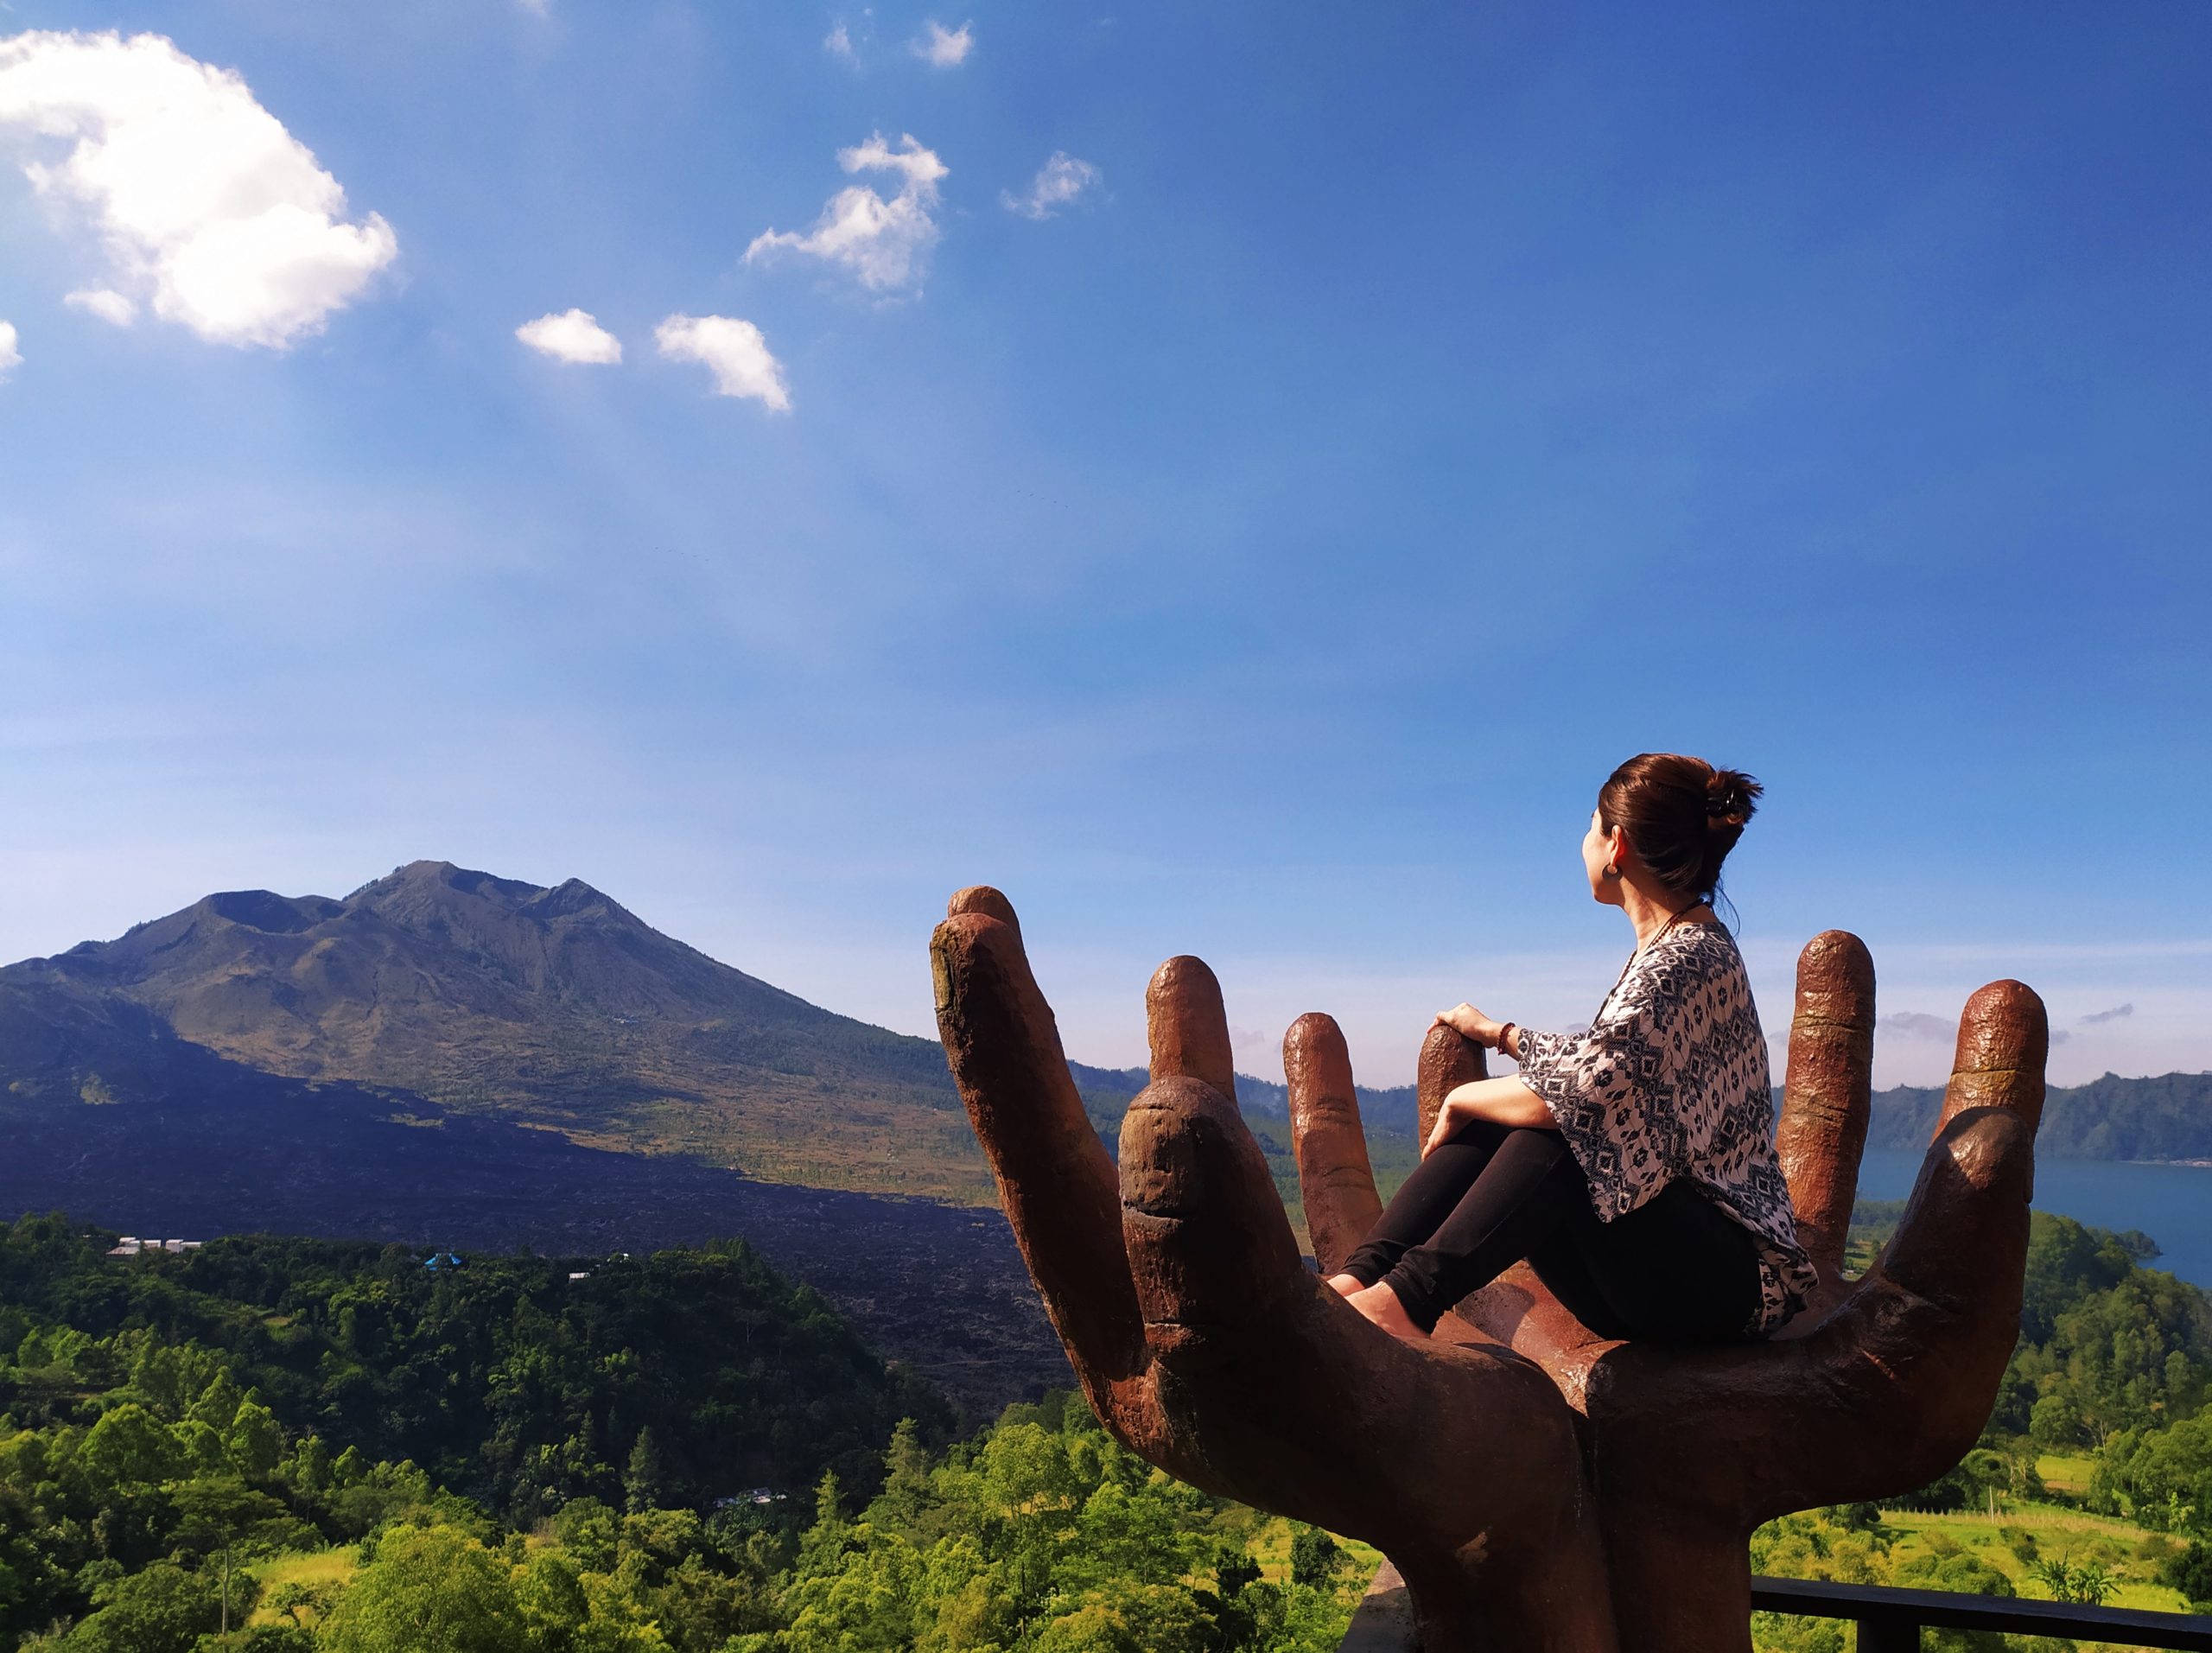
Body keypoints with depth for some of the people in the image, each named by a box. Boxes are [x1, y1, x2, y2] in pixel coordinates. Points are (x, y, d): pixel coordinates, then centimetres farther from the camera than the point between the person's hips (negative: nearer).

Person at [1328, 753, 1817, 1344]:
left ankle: (1408, 1296, -41)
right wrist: (1497, 1033, 38)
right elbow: (1601, 1067, 27)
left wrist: (1462, 1099, -13)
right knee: (1483, 1128, -7)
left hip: (1727, 1270, -9)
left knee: (1554, 1129, -30)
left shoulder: (1690, 962, -18)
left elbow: (1581, 1091, -31)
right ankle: (1357, 1279, -24)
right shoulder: (1674, 949, 13)